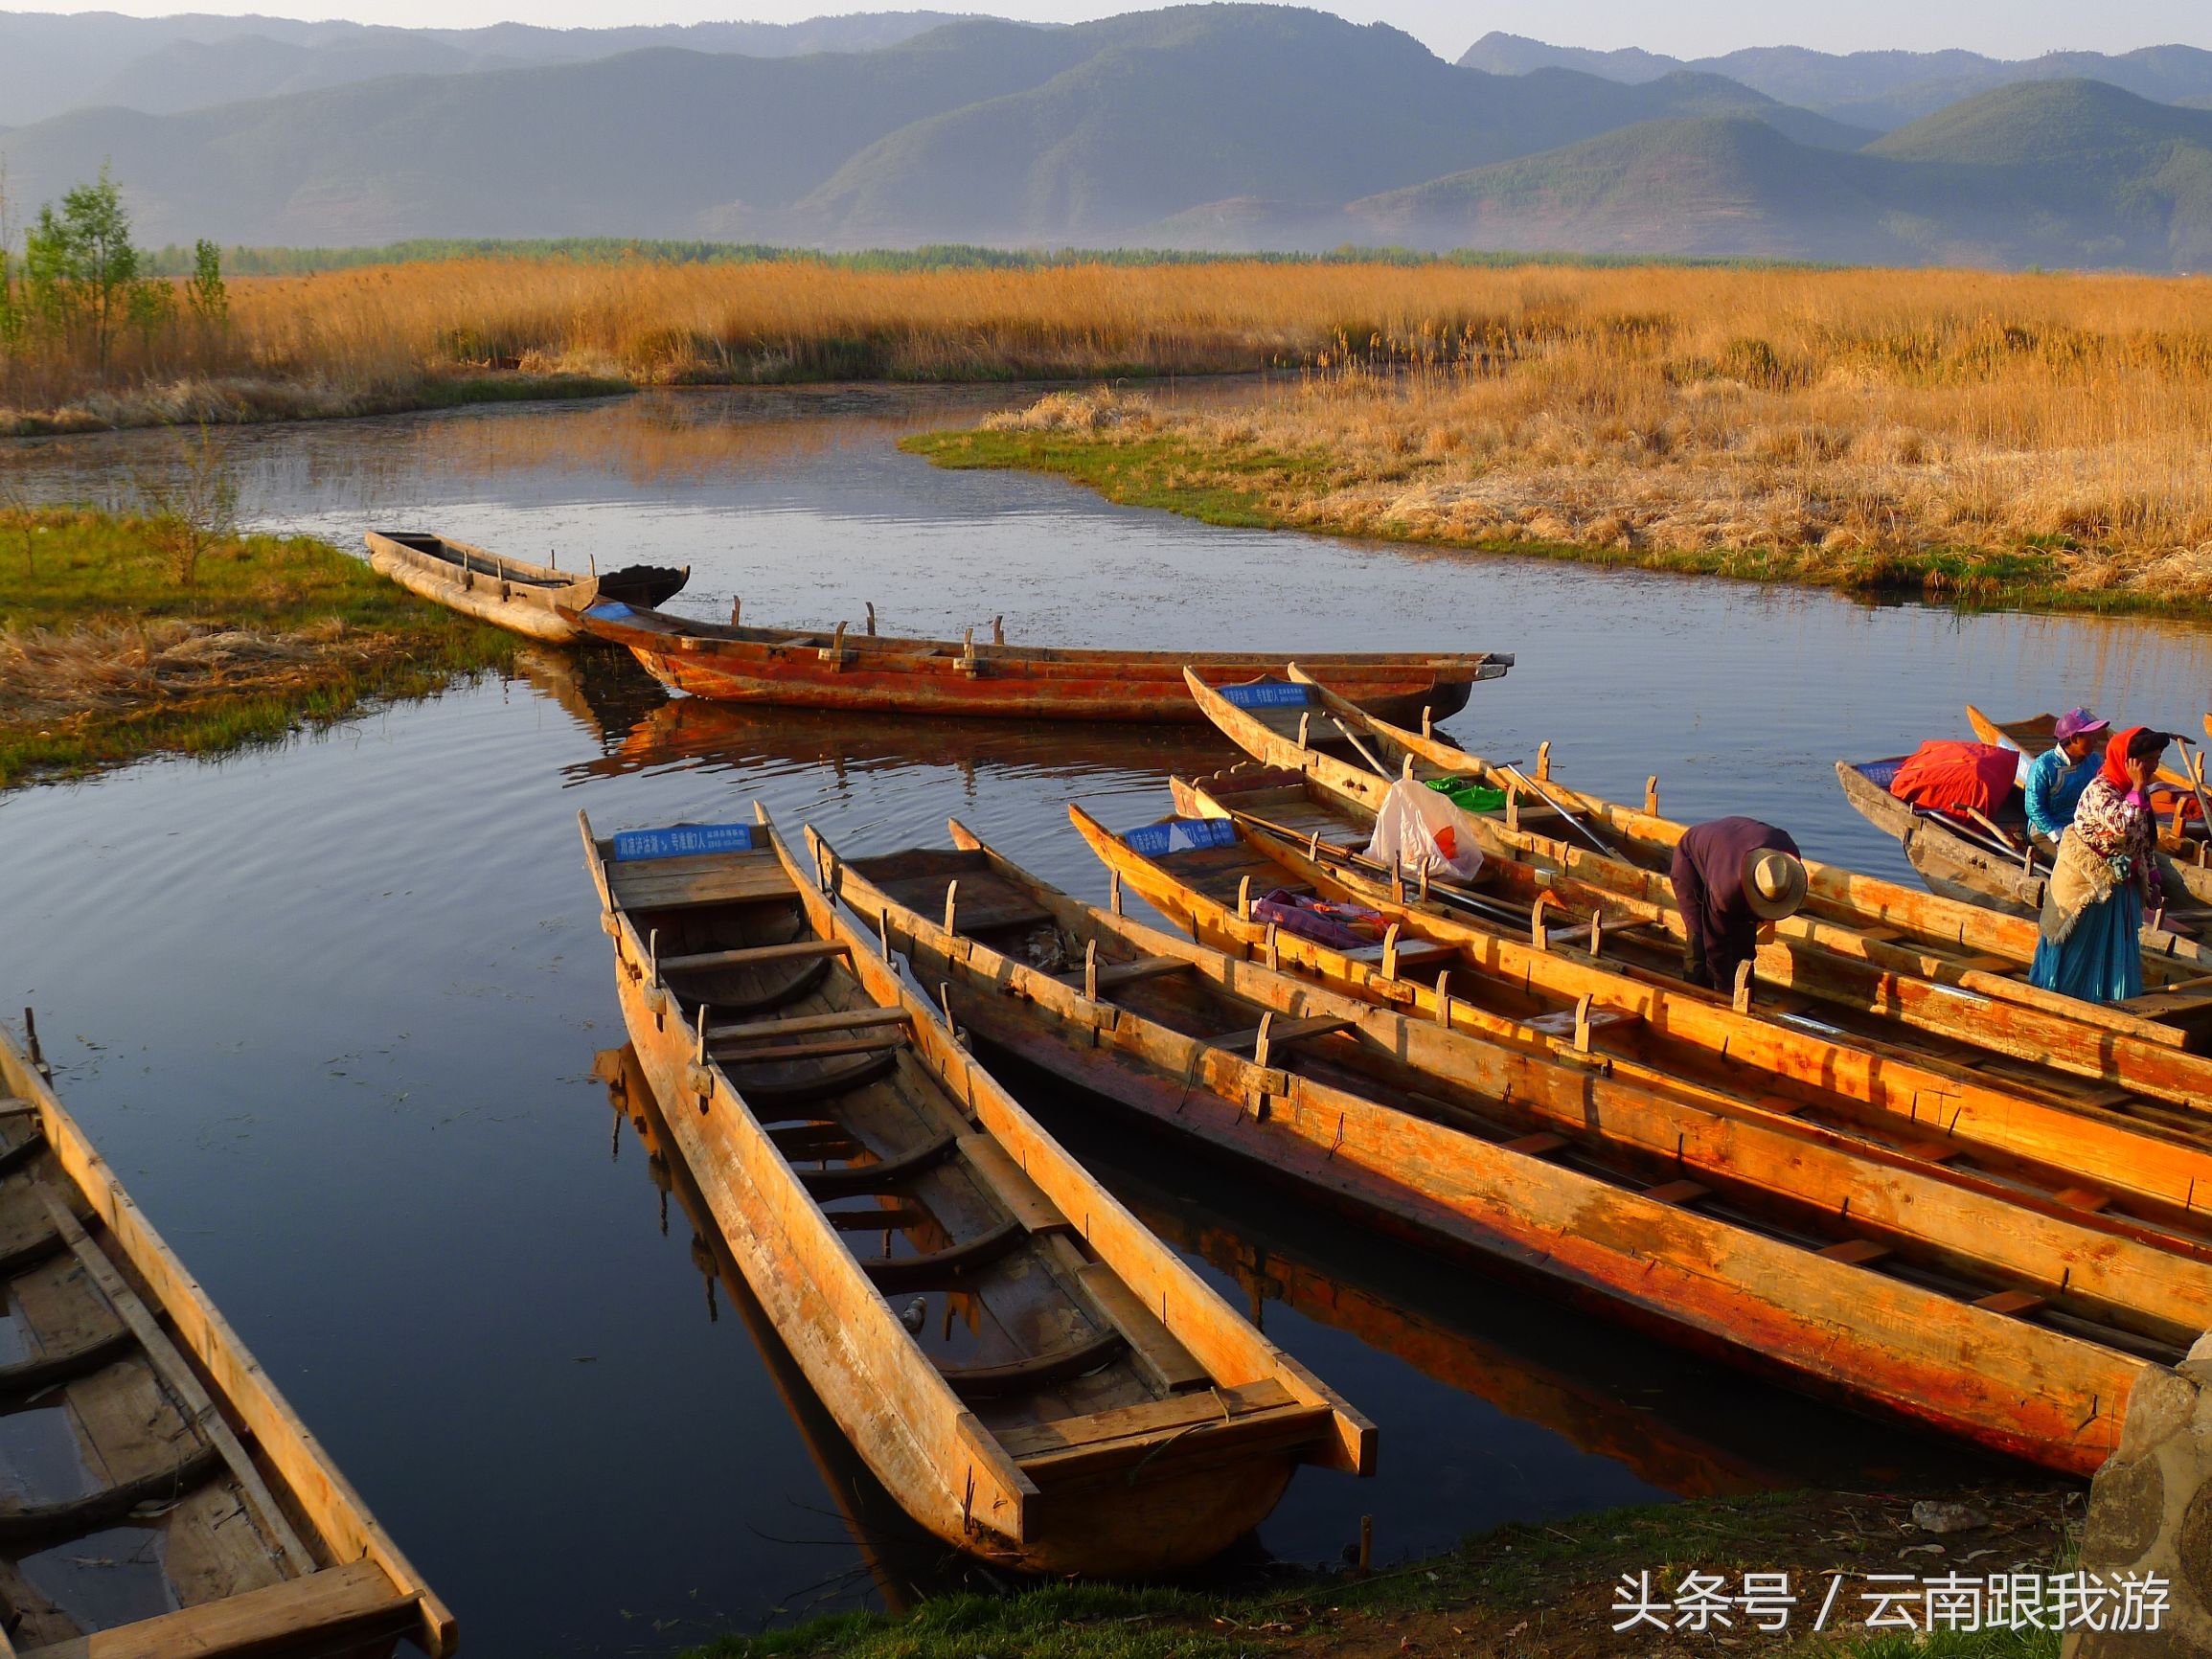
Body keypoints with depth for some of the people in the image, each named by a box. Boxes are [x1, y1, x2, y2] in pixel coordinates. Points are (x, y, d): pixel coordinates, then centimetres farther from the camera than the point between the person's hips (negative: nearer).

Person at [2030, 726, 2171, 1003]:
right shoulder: (2099, 790, -23)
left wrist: (2151, 881, 13)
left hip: (2120, 884, 8)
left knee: (2115, 950, 14)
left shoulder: (2136, 792, 4)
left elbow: (2146, 842, 13)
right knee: (2078, 946, 4)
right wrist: (2137, 789, -31)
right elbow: (2122, 826, -40)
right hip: (2085, 884, -8)